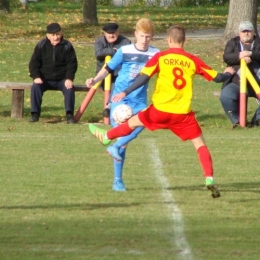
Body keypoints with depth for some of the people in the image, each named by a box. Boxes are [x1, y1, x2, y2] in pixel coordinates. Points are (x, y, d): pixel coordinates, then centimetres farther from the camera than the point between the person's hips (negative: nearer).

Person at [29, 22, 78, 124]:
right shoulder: (41, 46, 1)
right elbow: (34, 63, 3)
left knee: (69, 88, -30)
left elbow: (72, 63, -2)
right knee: (35, 87, -28)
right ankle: (35, 114, -22)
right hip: (45, 79, 1)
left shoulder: (67, 46, -1)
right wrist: (36, 77, -14)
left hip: (62, 80, -1)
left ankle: (69, 115, -25)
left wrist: (69, 78, -17)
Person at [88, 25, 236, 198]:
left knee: (134, 122, 24)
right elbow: (217, 77, 6)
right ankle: (209, 179, -10)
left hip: (161, 110, 0)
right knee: (200, 144, 6)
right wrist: (228, 74, 28)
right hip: (184, 113, 0)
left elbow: (143, 78, -9)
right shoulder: (193, 61, 1)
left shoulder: (161, 57, -2)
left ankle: (106, 136, 45)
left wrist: (125, 93, -4)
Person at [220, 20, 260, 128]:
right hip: (236, 82, 0)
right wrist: (240, 56, -23)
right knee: (225, 96, -28)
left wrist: (251, 54, -27)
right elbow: (226, 57, -6)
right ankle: (236, 120, -8)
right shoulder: (232, 43, 12)